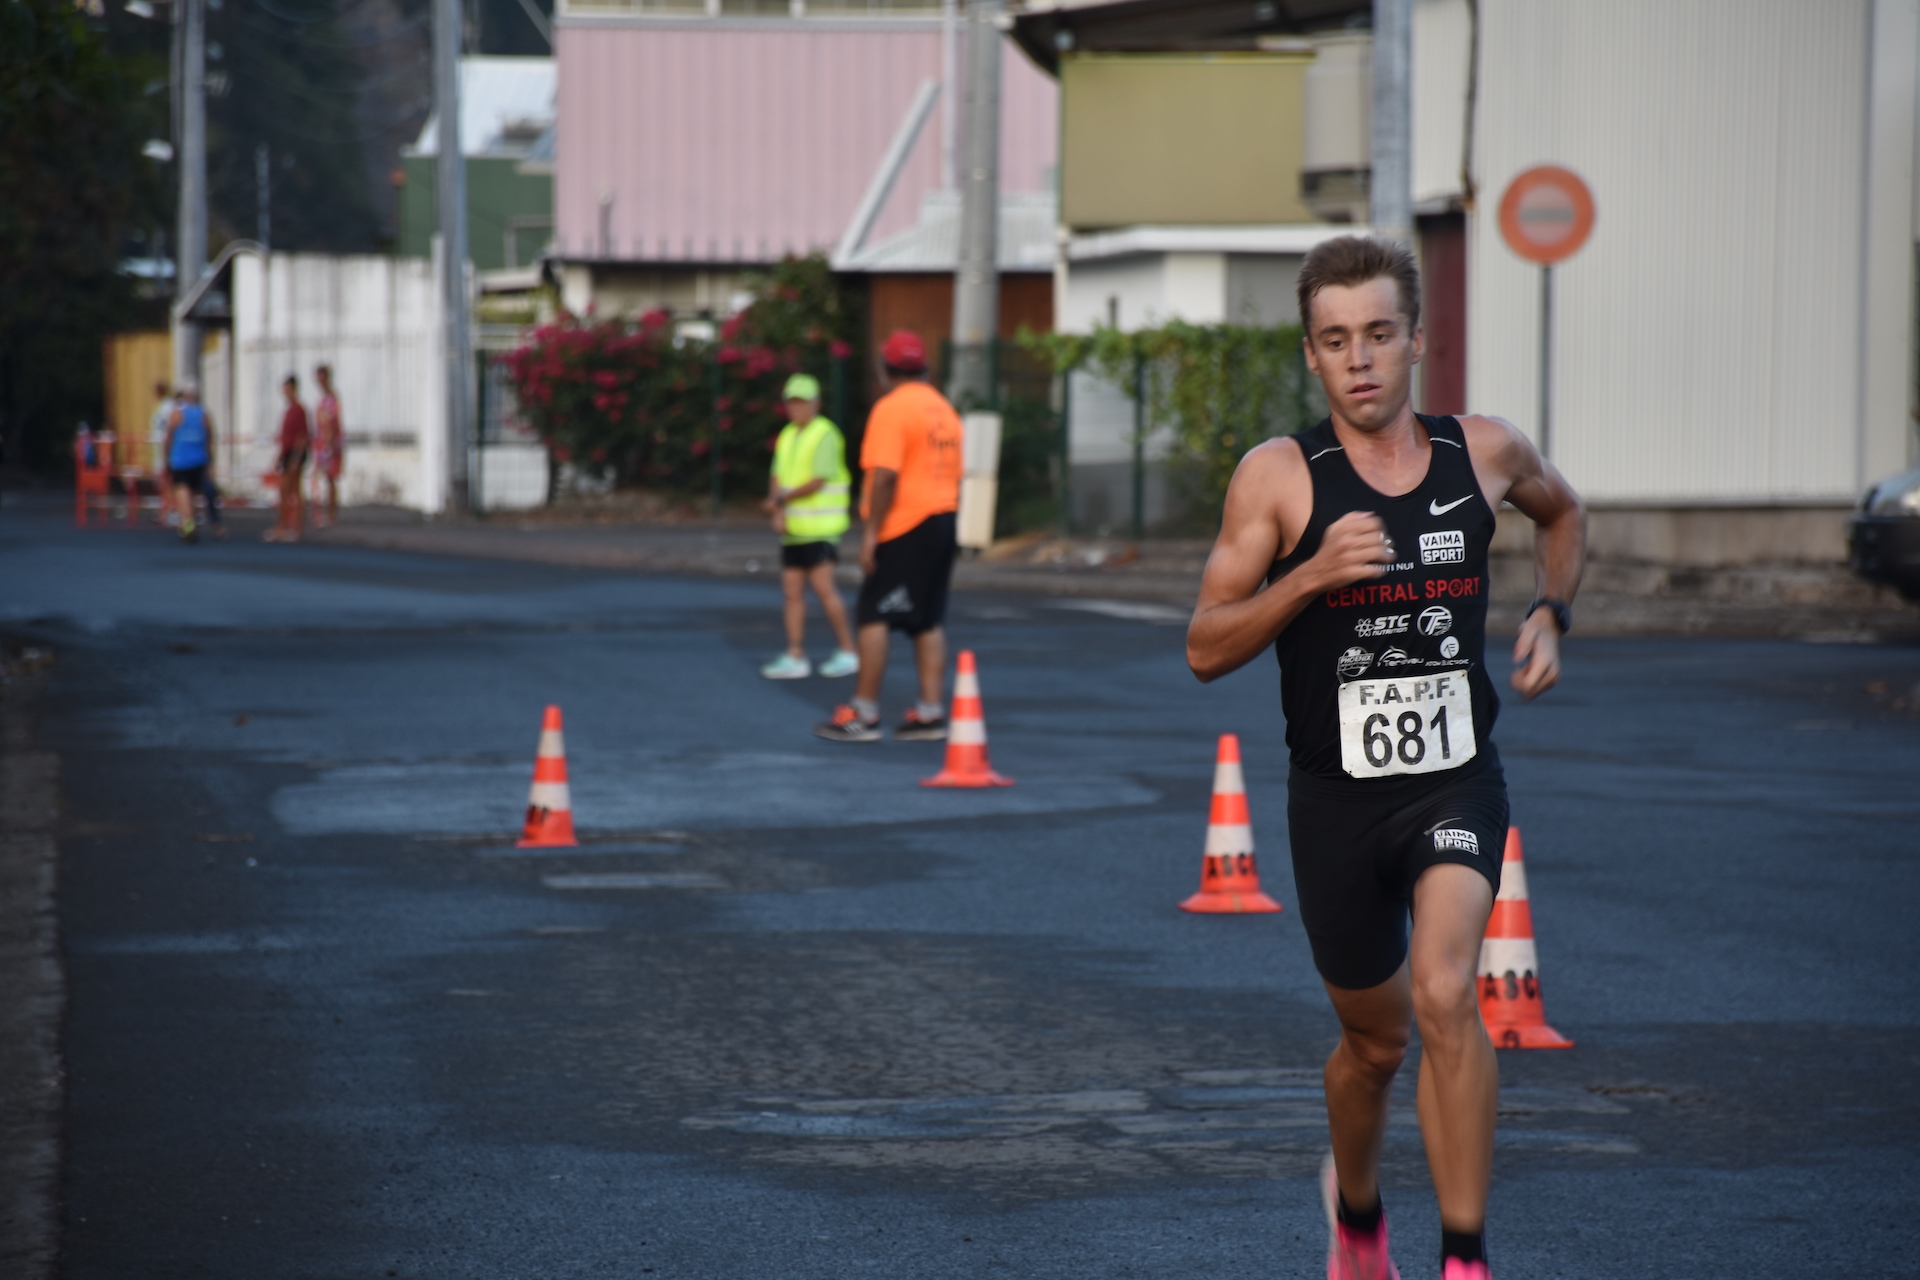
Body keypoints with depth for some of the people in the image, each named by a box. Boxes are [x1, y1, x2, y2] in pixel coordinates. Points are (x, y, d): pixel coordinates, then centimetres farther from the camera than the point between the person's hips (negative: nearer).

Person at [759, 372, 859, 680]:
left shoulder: (825, 436, -10)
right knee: (792, 592, 4)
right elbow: (777, 480, 12)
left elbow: (818, 482, -17)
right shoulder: (787, 436, 15)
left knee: (823, 588, -9)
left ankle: (848, 652, 1)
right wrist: (778, 513, -5)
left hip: (819, 529, -8)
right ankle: (795, 658, 5)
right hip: (793, 528, 8)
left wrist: (781, 499, -11)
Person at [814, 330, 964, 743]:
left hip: (903, 527, -8)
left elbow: (886, 475, -21)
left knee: (873, 616, -4)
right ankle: (930, 712, 8)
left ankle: (864, 714, -5)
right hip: (943, 520, 8)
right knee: (929, 621, 10)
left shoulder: (892, 408, -12)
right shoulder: (944, 410, 15)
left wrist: (871, 531, -19)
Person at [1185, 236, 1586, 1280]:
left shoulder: (1484, 452, -1)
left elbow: (1562, 512, 23)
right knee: (1375, 1039, 14)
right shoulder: (1278, 476, -9)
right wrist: (1310, 574, -24)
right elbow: (1206, 649, -10)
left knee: (1443, 997, -24)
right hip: (1337, 795, 0)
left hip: (1457, 782, 0)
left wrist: (1549, 617, 6)